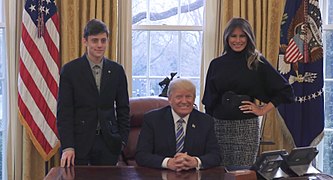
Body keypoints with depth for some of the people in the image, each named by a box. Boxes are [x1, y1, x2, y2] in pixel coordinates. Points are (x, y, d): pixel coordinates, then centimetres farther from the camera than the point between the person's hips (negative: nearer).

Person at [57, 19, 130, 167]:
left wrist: (122, 140, 3)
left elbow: (123, 108, 11)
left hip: (108, 143, 2)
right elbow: (64, 111, -5)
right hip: (79, 142, -2)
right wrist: (67, 146, -12)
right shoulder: (70, 70, -2)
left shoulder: (117, 70, 6)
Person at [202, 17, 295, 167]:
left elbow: (286, 91, 2)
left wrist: (263, 110, -1)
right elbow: (209, 99, 11)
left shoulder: (257, 63, 1)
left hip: (247, 127, -2)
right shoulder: (216, 64, 8)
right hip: (219, 125, 2)